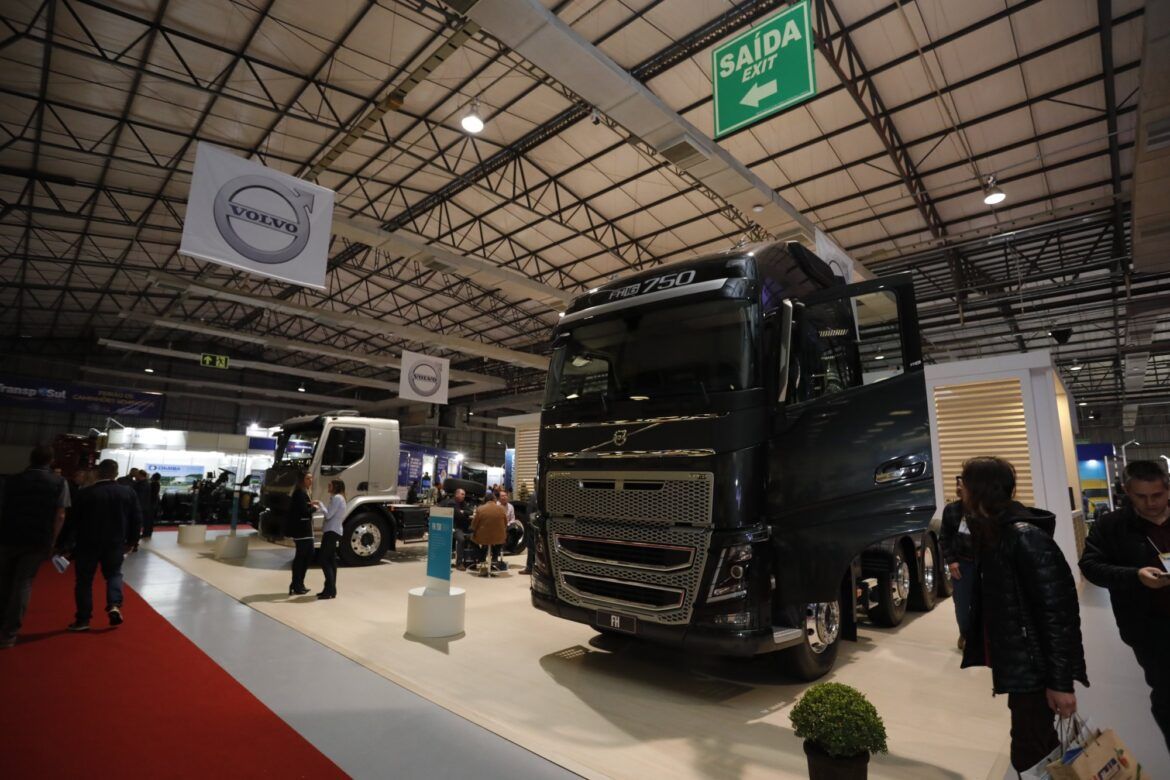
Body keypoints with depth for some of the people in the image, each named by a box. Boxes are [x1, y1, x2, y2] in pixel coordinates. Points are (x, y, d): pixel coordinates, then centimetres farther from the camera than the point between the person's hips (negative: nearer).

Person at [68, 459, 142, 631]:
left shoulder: (86, 494, -9)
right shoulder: (128, 492, -1)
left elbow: (75, 520, -6)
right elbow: (137, 519, 1)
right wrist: (132, 541, 12)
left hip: (88, 543, -2)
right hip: (116, 543, 2)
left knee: (84, 579, 9)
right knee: (114, 574, 18)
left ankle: (83, 619, 11)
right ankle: (114, 605, -2)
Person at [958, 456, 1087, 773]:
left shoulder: (1025, 536, -21)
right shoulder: (995, 533, 7)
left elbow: (1059, 610, -22)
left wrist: (1061, 681, -20)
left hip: (1034, 667, -9)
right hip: (1017, 663, 9)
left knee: (1028, 756, 1)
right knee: (1041, 747, 23)